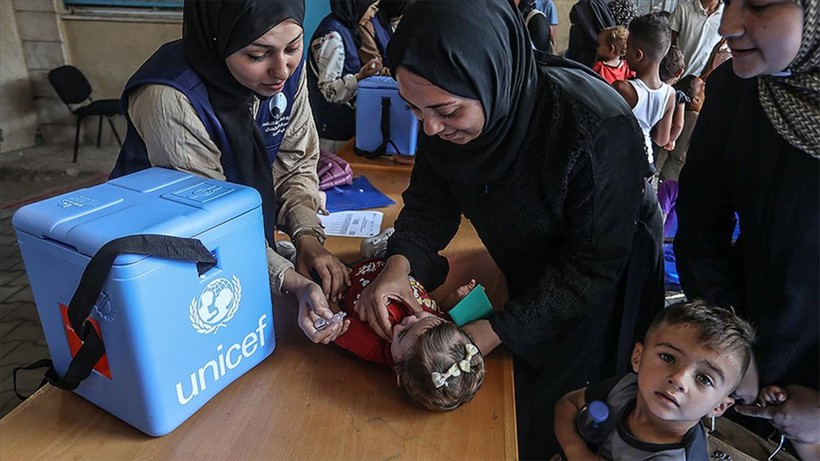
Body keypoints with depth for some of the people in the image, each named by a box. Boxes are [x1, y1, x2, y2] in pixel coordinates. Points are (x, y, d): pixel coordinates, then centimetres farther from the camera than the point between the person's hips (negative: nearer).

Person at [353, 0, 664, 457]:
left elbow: (593, 265, -29)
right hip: (531, 277, 5)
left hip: (600, 295, -4)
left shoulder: (599, 129, -37)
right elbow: (430, 202, -10)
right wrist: (400, 262, -30)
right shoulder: (447, 113, -20)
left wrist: (497, 331, -33)